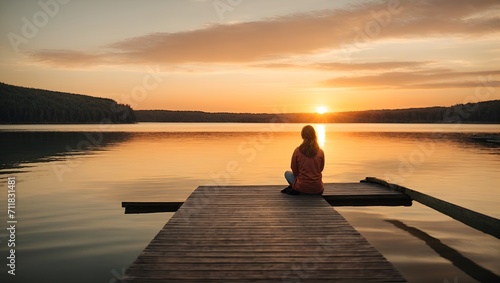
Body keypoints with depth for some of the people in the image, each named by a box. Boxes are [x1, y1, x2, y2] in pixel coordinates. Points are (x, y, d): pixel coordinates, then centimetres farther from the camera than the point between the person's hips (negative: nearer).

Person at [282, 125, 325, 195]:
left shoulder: (297, 151, -10)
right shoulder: (321, 152, -6)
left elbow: (294, 171, 1)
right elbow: (321, 169, 8)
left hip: (302, 188, -2)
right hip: (317, 190, 2)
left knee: (287, 173, 25)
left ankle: (294, 189, 14)